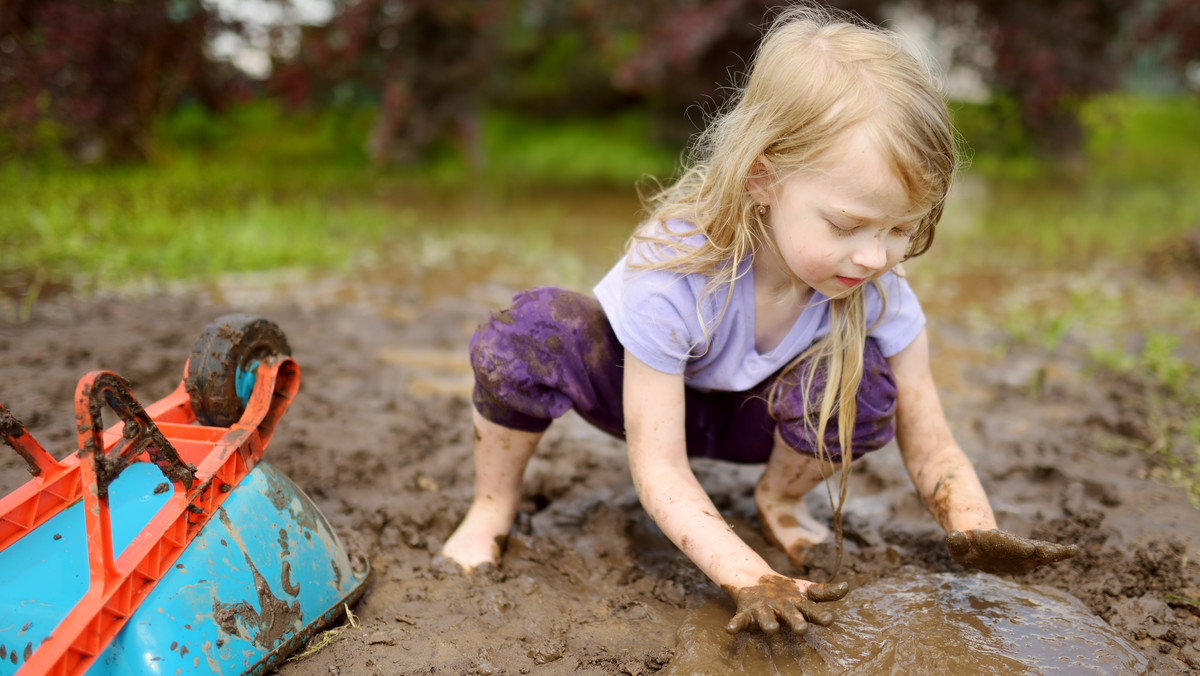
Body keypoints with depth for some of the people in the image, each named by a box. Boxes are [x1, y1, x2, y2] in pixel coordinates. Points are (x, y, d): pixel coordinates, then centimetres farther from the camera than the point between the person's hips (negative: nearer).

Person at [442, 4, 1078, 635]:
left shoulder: (878, 292, -26)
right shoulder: (669, 273, -38)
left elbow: (928, 441, -18)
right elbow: (659, 467, -34)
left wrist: (976, 531, -40)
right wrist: (750, 578, -46)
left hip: (750, 415, 4)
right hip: (641, 388, -3)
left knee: (861, 381, -30)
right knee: (530, 331, -35)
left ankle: (780, 500, 4)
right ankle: (492, 509, -7)